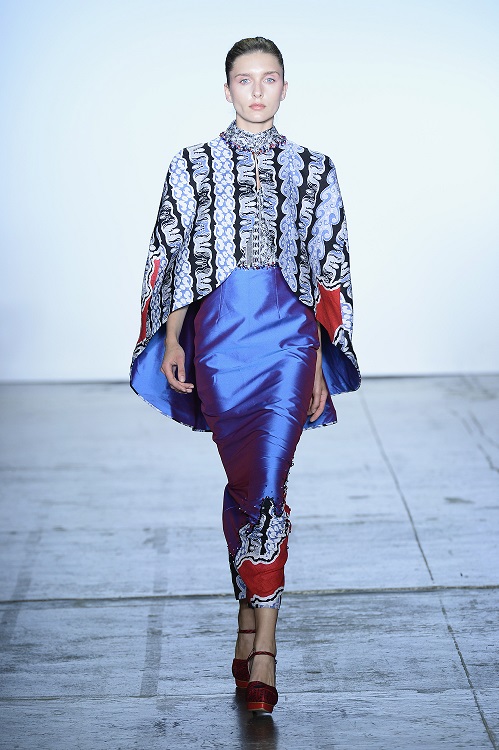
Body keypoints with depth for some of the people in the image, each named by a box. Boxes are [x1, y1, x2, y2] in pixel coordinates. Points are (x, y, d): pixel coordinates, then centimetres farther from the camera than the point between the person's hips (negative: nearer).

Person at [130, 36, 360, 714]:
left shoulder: (313, 170, 9)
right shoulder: (194, 166, 9)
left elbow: (329, 269, 10)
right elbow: (173, 258, 8)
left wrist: (322, 361, 6)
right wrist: (171, 342, -2)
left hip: (288, 335, -1)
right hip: (218, 334, 1)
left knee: (267, 484, -11)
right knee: (243, 480, 7)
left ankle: (260, 642, -5)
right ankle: (254, 613, 25)